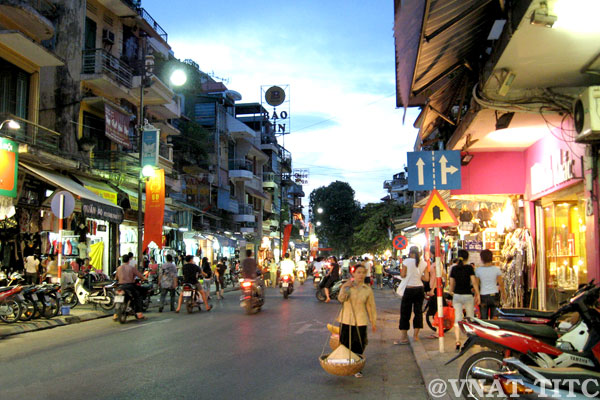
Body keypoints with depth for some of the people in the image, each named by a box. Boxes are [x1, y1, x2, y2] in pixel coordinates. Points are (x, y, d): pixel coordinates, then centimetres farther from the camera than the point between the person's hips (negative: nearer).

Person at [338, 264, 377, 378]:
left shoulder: (368, 290, 2)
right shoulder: (347, 286, 0)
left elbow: (371, 307, 9)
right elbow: (341, 299, -16)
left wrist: (373, 323, 11)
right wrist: (345, 288, -31)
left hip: (360, 322, 0)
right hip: (346, 320, 0)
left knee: (358, 346, 2)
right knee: (345, 344, 7)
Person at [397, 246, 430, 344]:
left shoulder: (406, 262, -9)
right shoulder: (424, 263, 1)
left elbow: (402, 275, -7)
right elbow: (426, 278, 0)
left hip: (409, 289, -3)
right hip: (420, 289, 4)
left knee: (405, 313, 3)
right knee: (418, 311, 12)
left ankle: (404, 337, 3)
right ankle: (415, 335, 14)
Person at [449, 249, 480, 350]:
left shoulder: (454, 268, 2)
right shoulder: (469, 267, -7)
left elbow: (452, 283, 6)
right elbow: (474, 282, -8)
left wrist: (450, 292, 22)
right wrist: (477, 294, -1)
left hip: (457, 295, 2)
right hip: (467, 295, -2)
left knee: (457, 319, 3)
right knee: (470, 318, 13)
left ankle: (458, 341, -4)